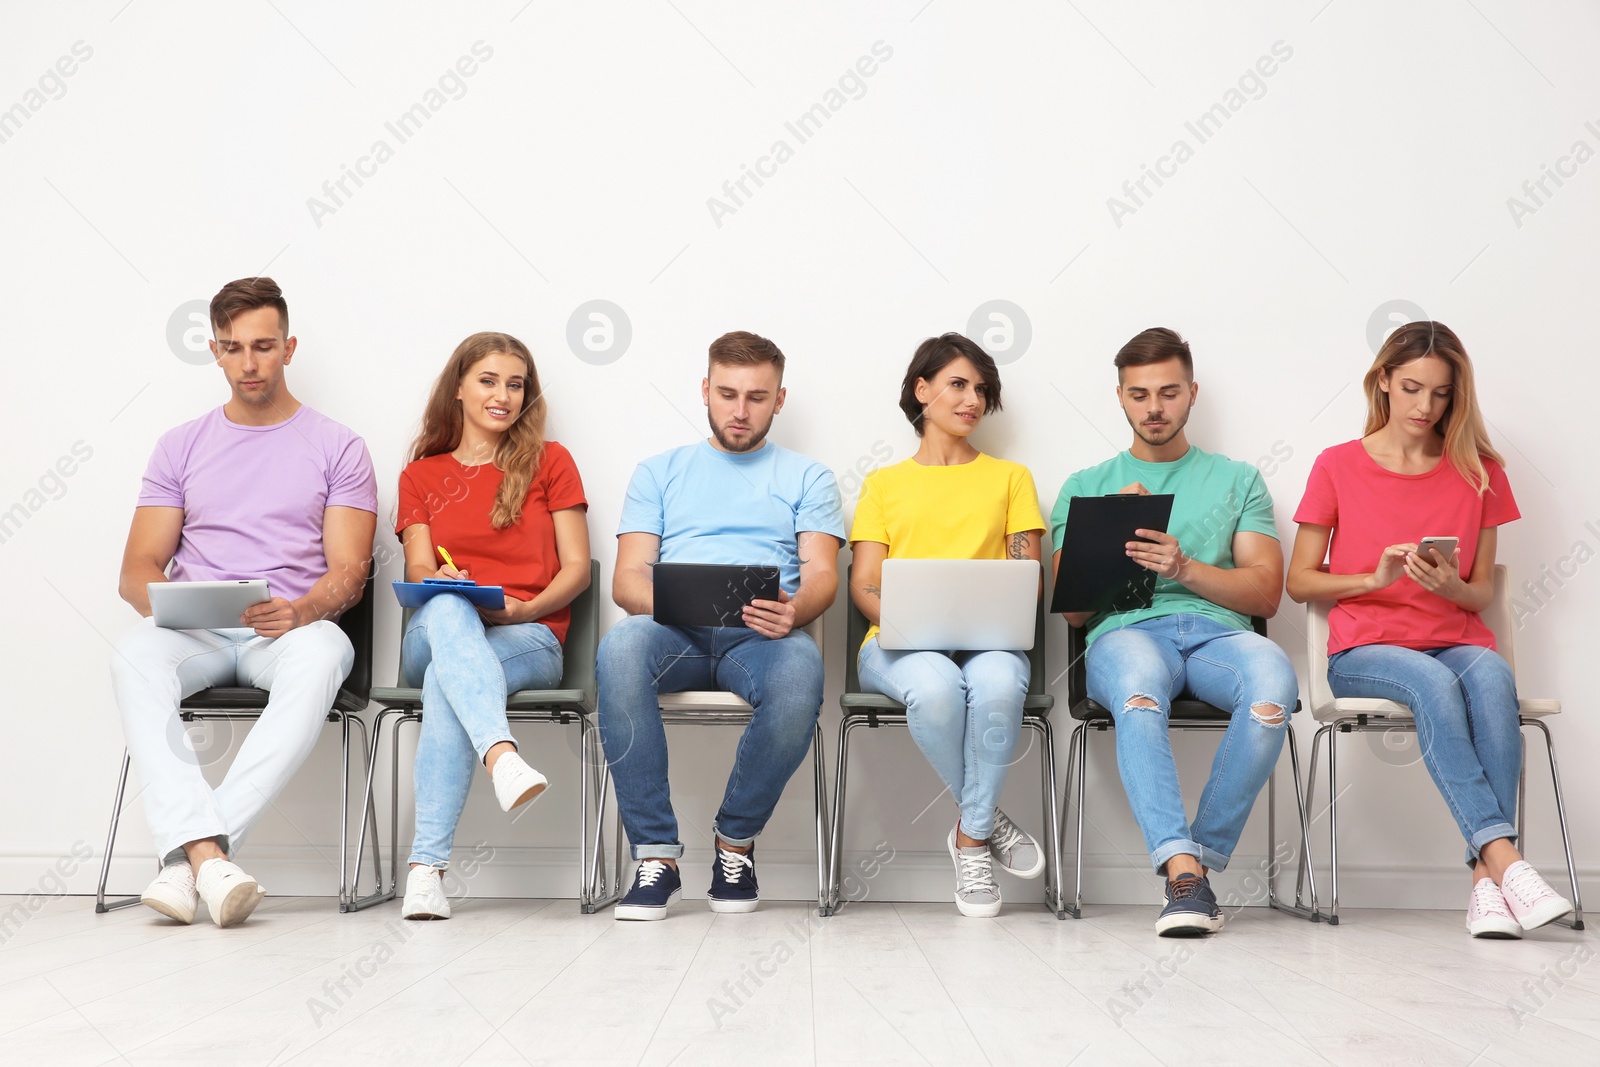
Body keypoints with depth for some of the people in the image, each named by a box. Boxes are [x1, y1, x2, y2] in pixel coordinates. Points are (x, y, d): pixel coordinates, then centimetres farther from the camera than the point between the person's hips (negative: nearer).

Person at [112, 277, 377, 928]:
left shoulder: (337, 448, 11)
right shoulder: (181, 446, 18)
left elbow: (349, 569, 2)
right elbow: (137, 570, 12)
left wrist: (304, 610, -22)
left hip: (289, 630, -2)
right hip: (194, 631, 2)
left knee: (321, 653, -39)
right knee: (134, 655, -34)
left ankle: (185, 855, -40)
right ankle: (209, 854, -44)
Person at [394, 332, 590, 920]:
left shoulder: (549, 462, 15)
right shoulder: (420, 475, 22)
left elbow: (577, 569, 8)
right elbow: (419, 572, 9)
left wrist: (522, 609, -12)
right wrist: (445, 583, -17)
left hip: (529, 639, -1)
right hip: (431, 634, 1)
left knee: (446, 682, -37)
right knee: (447, 608, -39)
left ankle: (427, 865, -47)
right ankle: (503, 759, -62)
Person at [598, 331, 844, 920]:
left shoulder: (807, 477, 21)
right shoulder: (659, 472, 23)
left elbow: (822, 574, 6)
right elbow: (627, 578, 11)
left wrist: (793, 611, -20)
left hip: (761, 635, 0)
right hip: (674, 634, 1)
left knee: (801, 671, -38)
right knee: (619, 647, -36)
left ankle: (736, 837, -11)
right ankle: (656, 853, -26)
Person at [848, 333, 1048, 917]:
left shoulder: (1010, 477, 22)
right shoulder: (883, 484, 20)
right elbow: (864, 584, 9)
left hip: (988, 642, 0)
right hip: (901, 645, 0)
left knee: (998, 684, -38)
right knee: (935, 687, -37)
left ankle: (970, 837, -17)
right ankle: (988, 820, -11)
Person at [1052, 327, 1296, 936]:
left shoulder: (1237, 480, 24)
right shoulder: (1086, 487, 23)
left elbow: (1266, 592, 12)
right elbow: (1072, 609, 15)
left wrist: (1184, 567, -6)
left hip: (1218, 631, 1)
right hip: (1128, 631, -1)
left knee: (1274, 682, -36)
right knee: (1137, 689, -40)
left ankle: (1199, 856, -25)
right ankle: (1185, 871, -44)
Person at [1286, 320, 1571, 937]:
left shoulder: (1478, 471, 12)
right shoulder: (1338, 466, 6)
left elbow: (1482, 593, 14)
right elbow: (1299, 582, 6)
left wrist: (1450, 586, -10)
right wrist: (1376, 578, -11)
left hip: (1456, 641, 2)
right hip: (1365, 650, -2)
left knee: (1492, 675, -34)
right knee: (1435, 683, -36)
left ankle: (1486, 878, -38)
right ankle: (1504, 857, -40)